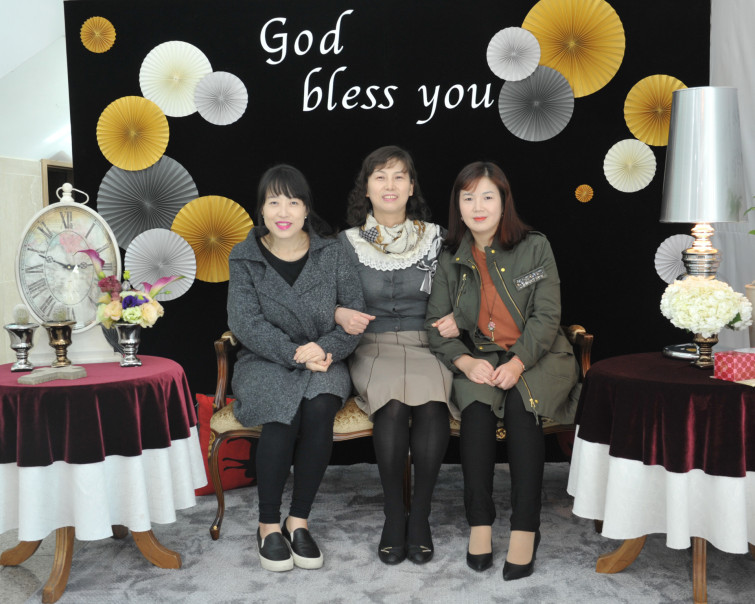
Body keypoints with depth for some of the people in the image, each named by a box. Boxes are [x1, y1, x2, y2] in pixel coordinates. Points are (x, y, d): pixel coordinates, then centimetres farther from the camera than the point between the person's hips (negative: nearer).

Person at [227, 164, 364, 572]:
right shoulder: (245, 258, 2)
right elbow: (245, 322, -9)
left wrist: (327, 348, -18)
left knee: (319, 408, -32)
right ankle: (268, 525, -13)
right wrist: (295, 353, -21)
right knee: (285, 412, -32)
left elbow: (355, 312, 0)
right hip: (264, 361, -1)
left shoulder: (331, 253, 4)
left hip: (323, 360, 1)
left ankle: (298, 521, -14)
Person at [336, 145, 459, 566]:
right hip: (374, 346, 0)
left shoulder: (435, 238, 8)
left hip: (426, 344, 1)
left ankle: (420, 516, -15)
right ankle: (393, 516, -15)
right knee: (393, 405, -33)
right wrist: (340, 313, -13)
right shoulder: (349, 243, 6)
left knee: (431, 403, -32)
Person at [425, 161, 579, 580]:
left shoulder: (535, 247, -1)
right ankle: (480, 522, -19)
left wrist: (518, 363, -21)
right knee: (477, 408, -29)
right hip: (478, 359, 2)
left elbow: (546, 317, -7)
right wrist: (466, 361, -17)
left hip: (536, 356, -1)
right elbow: (436, 325, 2)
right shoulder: (451, 260, 6)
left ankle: (525, 528, -23)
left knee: (521, 406, -31)